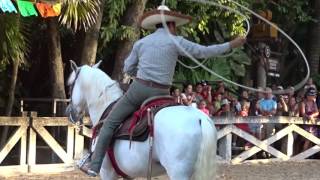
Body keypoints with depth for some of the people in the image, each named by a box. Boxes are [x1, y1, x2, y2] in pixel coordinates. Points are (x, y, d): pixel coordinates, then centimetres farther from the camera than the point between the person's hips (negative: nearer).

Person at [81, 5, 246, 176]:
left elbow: (128, 69, 15)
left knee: (110, 123, 7)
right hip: (161, 94, -1)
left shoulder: (141, 43, 10)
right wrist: (230, 45, 3)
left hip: (138, 90, 1)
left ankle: (94, 165, -2)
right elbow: (203, 52, -2)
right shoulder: (175, 41, 1)